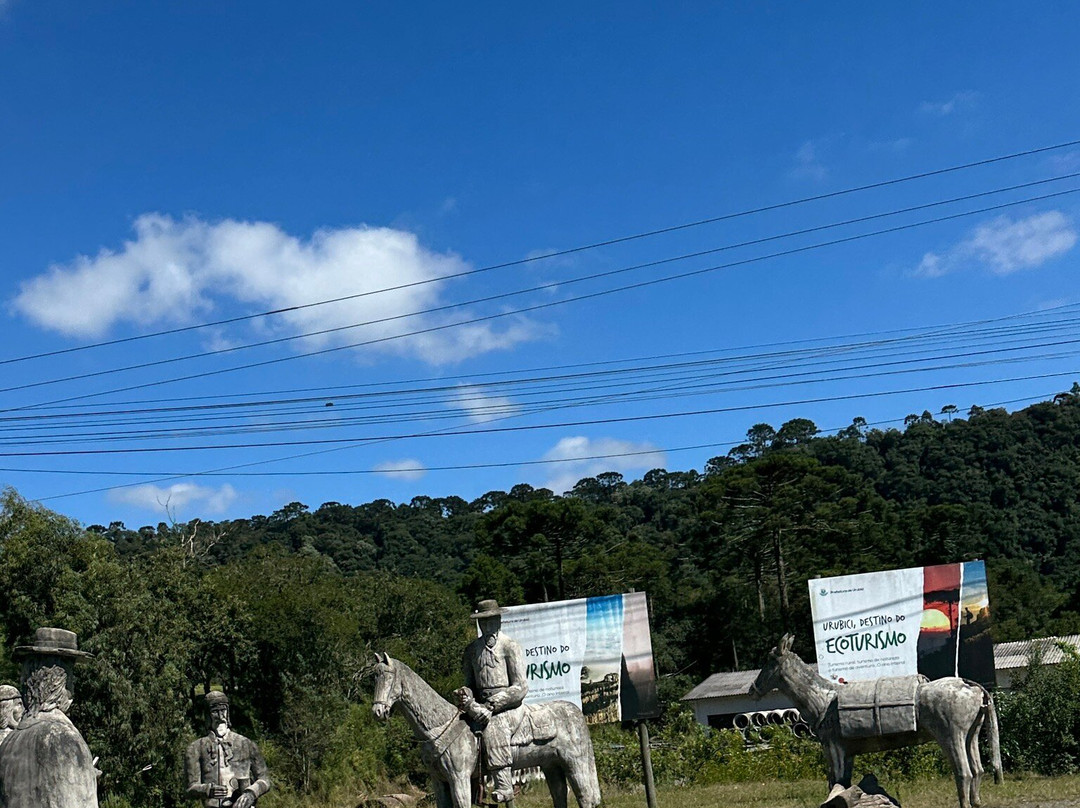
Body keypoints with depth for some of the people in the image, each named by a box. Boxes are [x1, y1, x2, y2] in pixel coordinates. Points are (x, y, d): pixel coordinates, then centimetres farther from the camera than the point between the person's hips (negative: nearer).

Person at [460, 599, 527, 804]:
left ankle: (504, 786, -34)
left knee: (493, 727, -35)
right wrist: (468, 700, -9)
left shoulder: (510, 646, -1)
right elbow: (469, 682, 17)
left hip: (508, 705, -5)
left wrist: (491, 705, -17)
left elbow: (520, 687, -8)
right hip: (482, 705, 5)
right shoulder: (473, 649, 16)